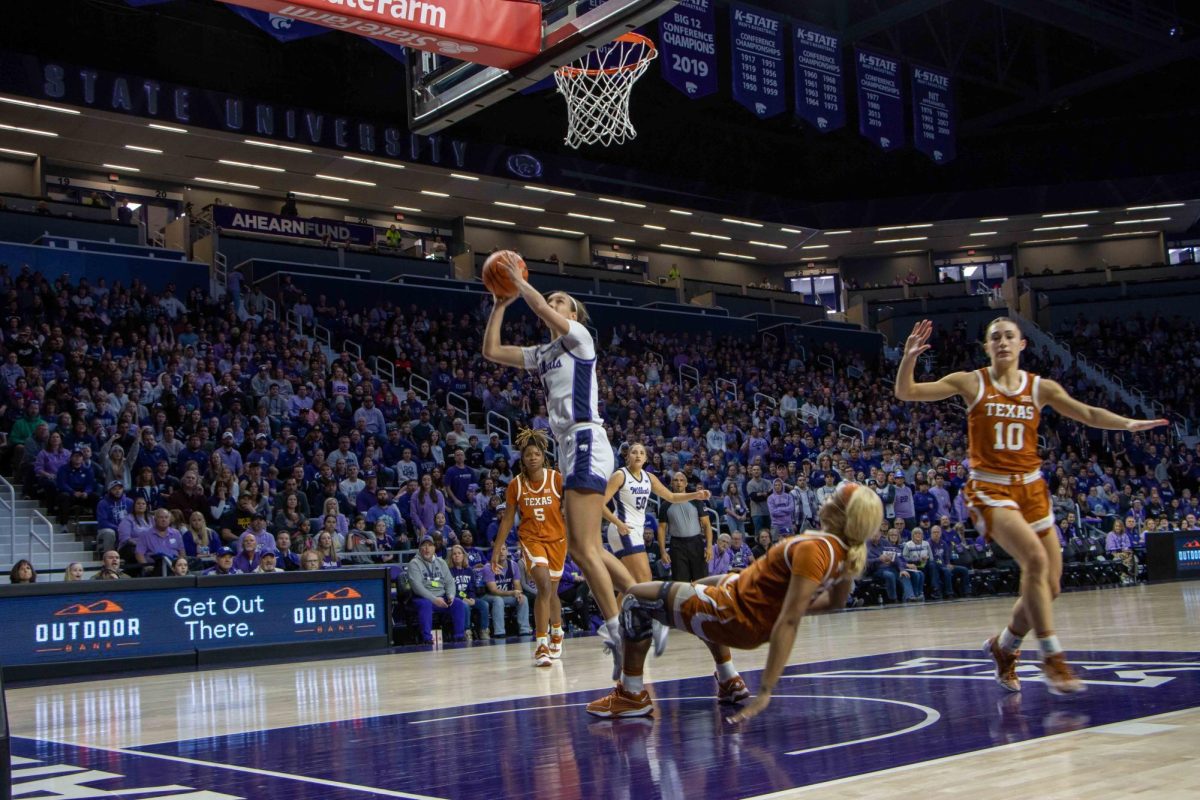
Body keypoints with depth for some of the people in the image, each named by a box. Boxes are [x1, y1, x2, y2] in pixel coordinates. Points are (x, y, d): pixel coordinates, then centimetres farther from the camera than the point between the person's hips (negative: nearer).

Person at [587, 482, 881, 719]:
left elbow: (789, 623, -32)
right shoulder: (848, 549, -5)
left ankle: (632, 695, 8)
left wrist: (765, 691, -32)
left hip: (737, 617, -9)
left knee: (635, 599, 1)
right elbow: (836, 601, 13)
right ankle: (729, 682, 34)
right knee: (702, 586, 39)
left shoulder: (812, 548, -30)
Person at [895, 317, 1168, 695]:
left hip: (1031, 488, 5)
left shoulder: (1040, 387, 6)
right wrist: (909, 357, -22)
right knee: (1036, 558, -28)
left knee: (1049, 587, 4)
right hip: (990, 489, -5)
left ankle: (1003, 646, 28)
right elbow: (905, 392, -4)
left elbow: (1088, 414, 10)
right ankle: (1051, 657, -19)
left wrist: (1129, 423, -6)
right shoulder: (972, 383, -2)